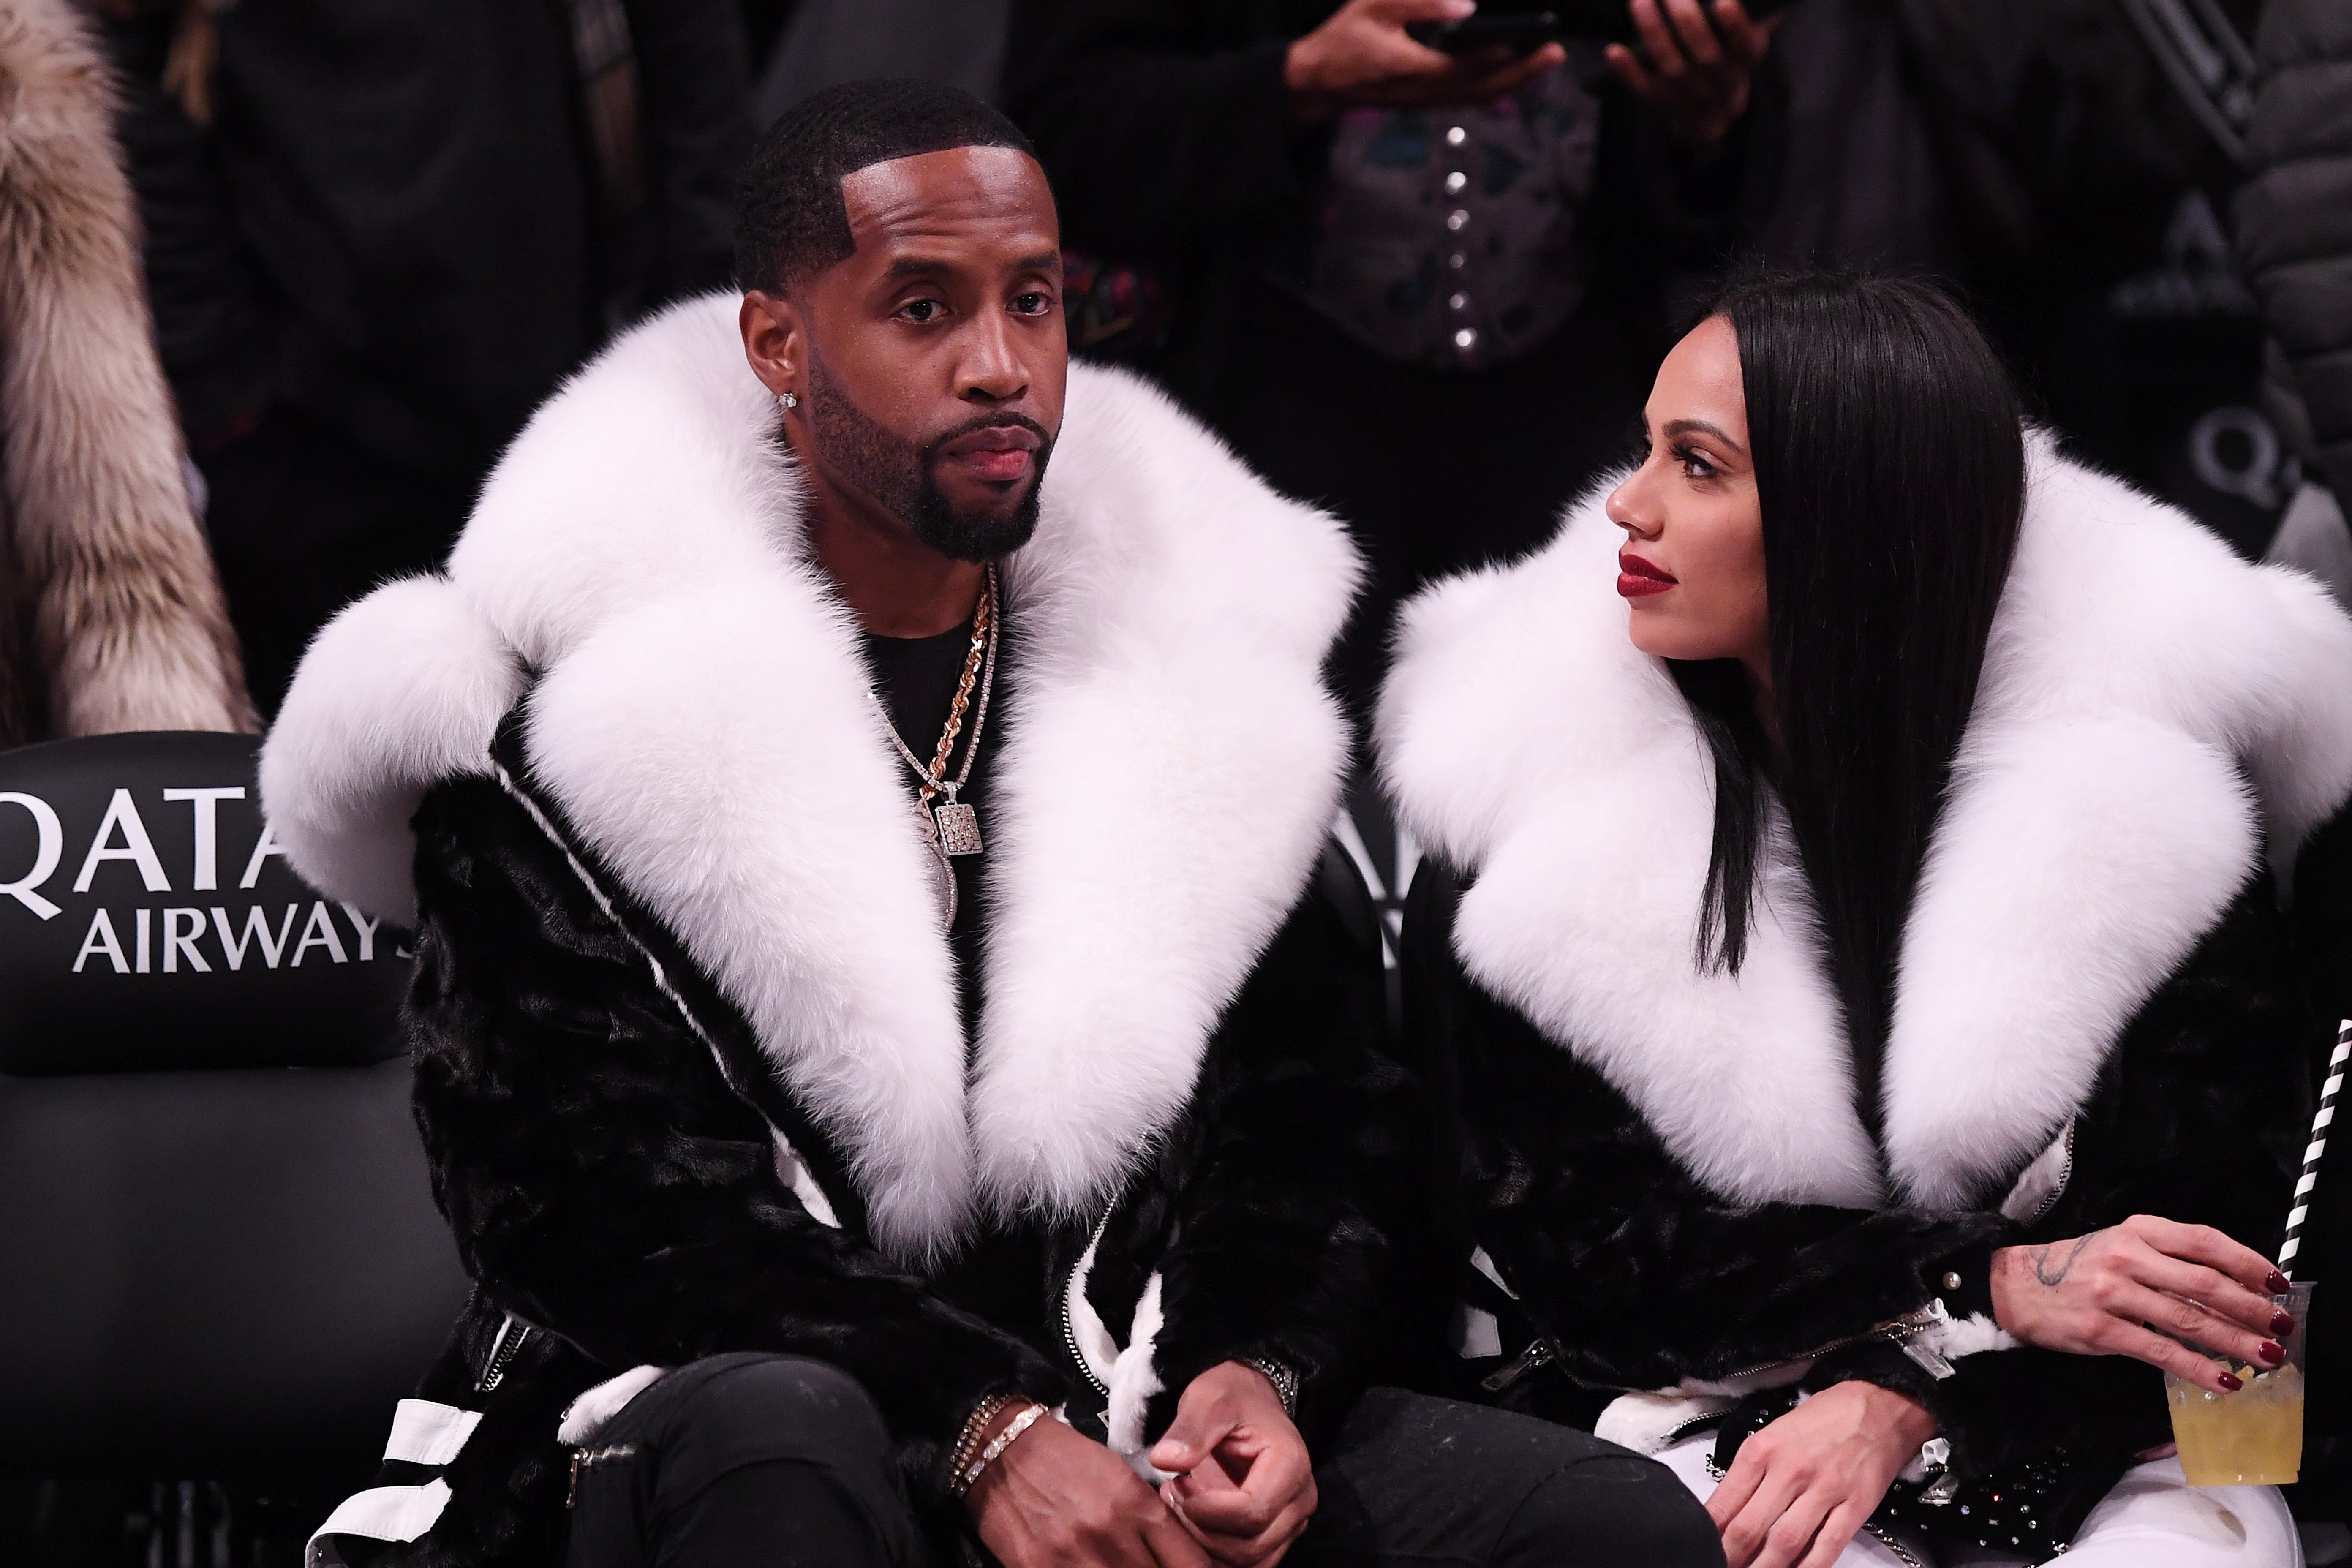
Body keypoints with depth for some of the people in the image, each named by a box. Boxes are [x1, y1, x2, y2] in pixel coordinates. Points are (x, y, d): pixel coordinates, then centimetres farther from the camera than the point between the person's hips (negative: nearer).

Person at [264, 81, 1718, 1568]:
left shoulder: (1194, 659, 13)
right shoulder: (570, 713, -1)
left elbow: (1331, 1109, 10)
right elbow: (594, 1188, -11)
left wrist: (1264, 1368, -12)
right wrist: (984, 1430, -23)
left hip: (1147, 1430, 4)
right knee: (777, 1438, -40)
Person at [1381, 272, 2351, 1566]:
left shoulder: (2138, 771, -3)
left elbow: (2231, 1209, -3)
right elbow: (1572, 1239, -5)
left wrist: (1904, 1396, -18)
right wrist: (1991, 1285, -17)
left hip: (2074, 1445, 2)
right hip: (1689, 1405, -1)